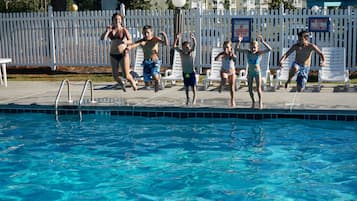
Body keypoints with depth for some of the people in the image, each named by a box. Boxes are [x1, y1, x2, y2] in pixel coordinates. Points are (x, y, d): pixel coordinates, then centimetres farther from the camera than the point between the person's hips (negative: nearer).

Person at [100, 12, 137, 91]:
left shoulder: (124, 30, -4)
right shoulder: (111, 30, 5)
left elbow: (130, 40, -14)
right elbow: (102, 38, -6)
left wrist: (125, 41, -35)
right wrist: (107, 31, -17)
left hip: (123, 54, -3)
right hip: (113, 55, 3)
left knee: (126, 75, -6)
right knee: (115, 76, 3)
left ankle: (133, 83, 27)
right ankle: (122, 85, 34)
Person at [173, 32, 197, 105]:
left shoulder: (190, 52, -11)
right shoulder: (181, 52, -5)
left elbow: (194, 45, -27)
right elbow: (174, 46, -13)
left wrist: (193, 38, -45)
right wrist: (177, 38, -26)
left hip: (192, 72, -2)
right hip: (185, 72, 2)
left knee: (193, 86, 3)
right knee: (186, 86, 11)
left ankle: (194, 99, 17)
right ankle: (187, 98, 26)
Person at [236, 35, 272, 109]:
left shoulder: (259, 53, -15)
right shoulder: (247, 52, -6)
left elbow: (269, 49, -27)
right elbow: (237, 49, -4)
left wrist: (263, 42, -37)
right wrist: (239, 41, -20)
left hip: (257, 72, -3)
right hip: (250, 72, 3)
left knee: (258, 89, -2)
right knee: (250, 89, 8)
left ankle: (260, 102, 19)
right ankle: (253, 101, 29)